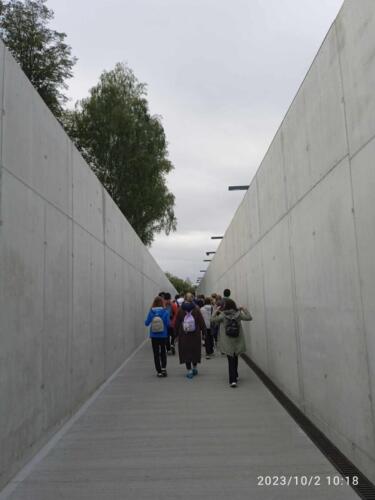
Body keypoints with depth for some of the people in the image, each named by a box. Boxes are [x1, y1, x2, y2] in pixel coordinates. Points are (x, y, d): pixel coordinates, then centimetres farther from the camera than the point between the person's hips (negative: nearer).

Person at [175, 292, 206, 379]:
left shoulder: (180, 310, -4)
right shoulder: (196, 309, -5)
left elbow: (176, 323, 1)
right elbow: (201, 322, -3)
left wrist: (176, 334, 9)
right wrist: (203, 332, 5)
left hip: (183, 335, 0)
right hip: (195, 335, 1)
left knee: (186, 352, 5)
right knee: (195, 351, 15)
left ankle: (189, 370, 3)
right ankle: (194, 368, 25)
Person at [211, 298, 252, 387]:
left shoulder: (222, 315, -10)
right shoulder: (238, 314, -5)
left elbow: (213, 320, -3)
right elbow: (249, 318, -2)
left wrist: (216, 312, 5)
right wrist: (244, 310, 7)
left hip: (227, 343, -2)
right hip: (237, 342, 2)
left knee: (231, 360, 2)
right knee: (235, 359, 21)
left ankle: (233, 380, -7)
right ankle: (235, 376, 35)